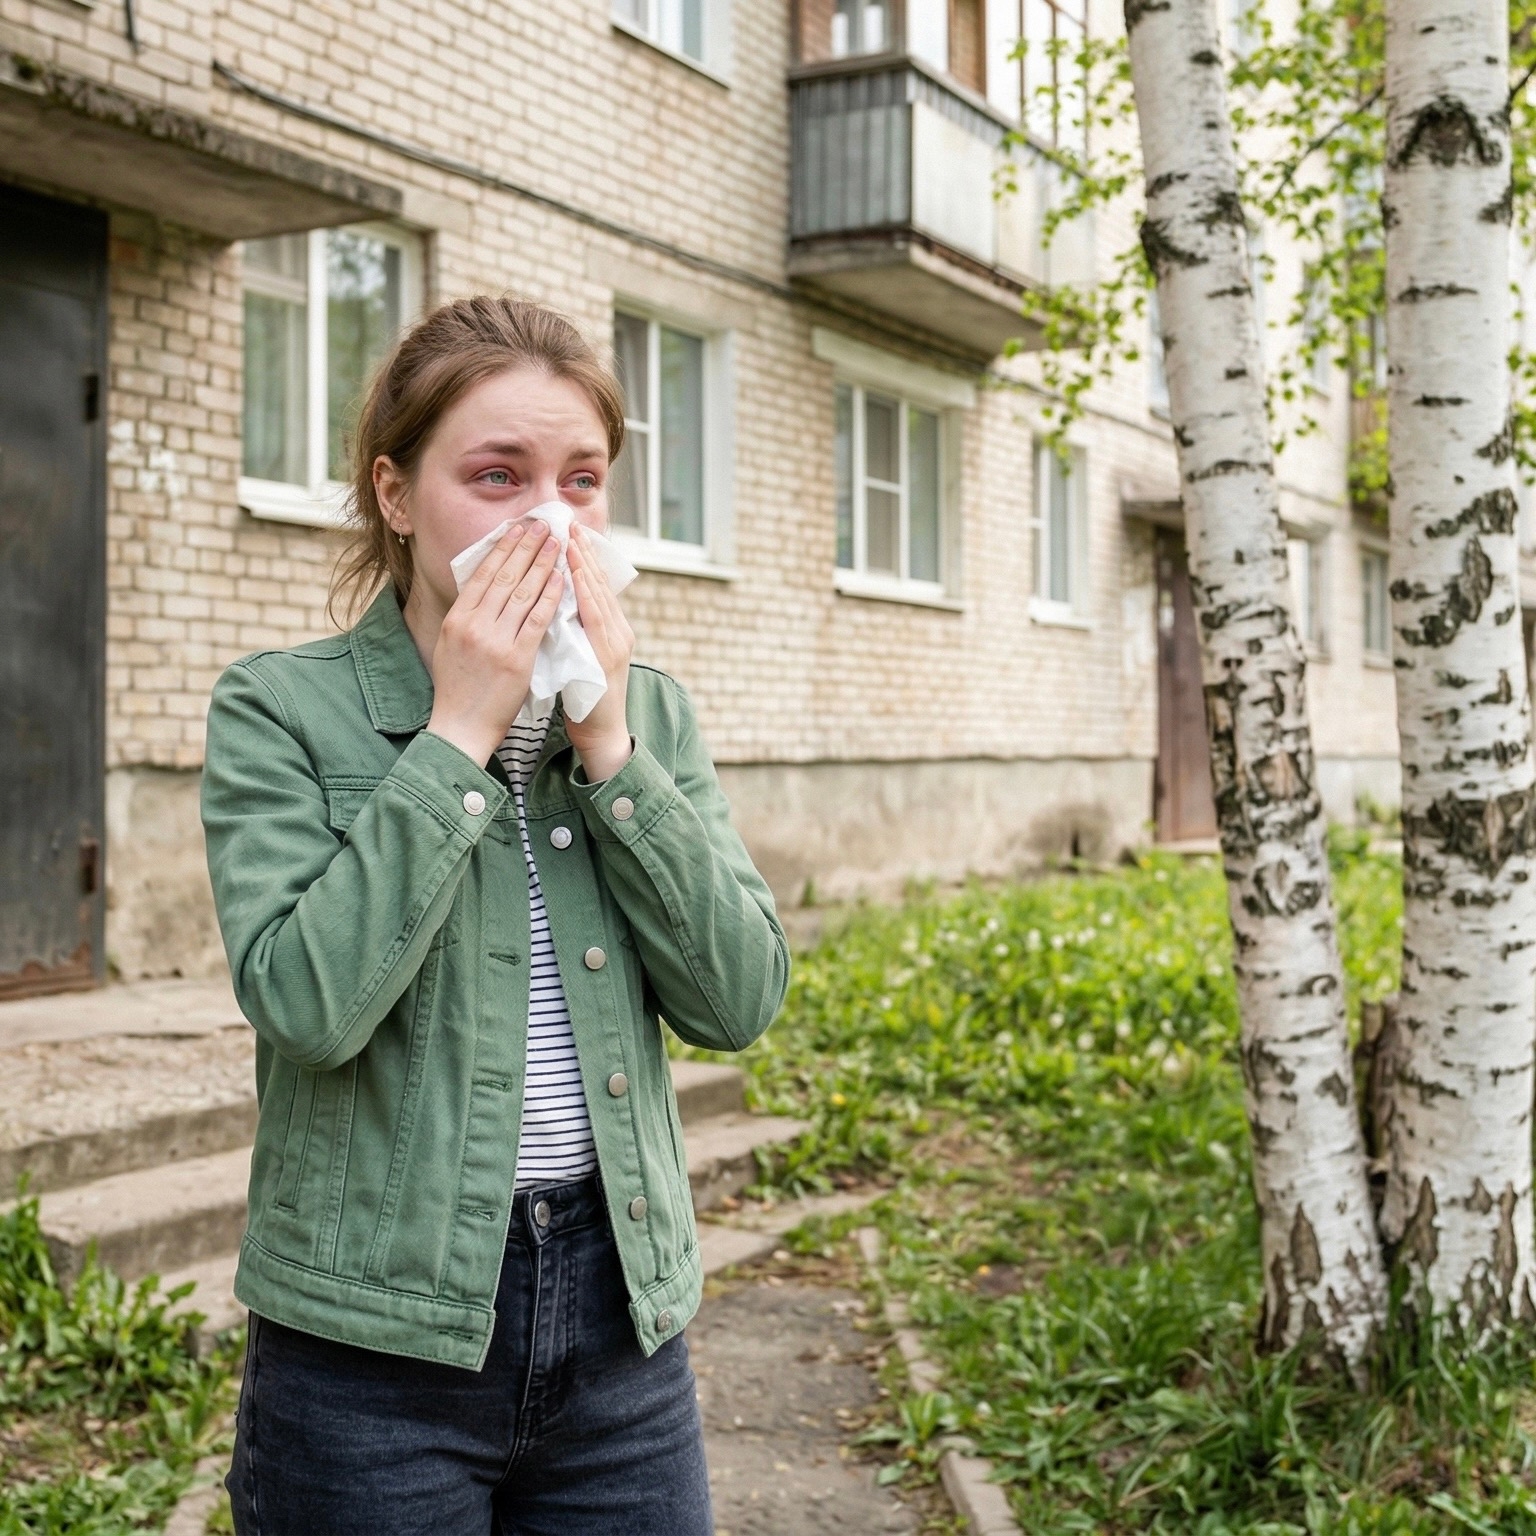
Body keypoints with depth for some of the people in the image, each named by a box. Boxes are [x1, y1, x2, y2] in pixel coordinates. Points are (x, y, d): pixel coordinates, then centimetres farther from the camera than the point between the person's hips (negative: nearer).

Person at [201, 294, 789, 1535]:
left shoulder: (651, 709, 4)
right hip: (378, 1336, -3)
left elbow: (741, 1001, -5)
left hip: (623, 1311, 4)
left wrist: (606, 743, -12)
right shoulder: (282, 711, -7)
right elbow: (304, 1001, -21)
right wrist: (457, 735, -18)